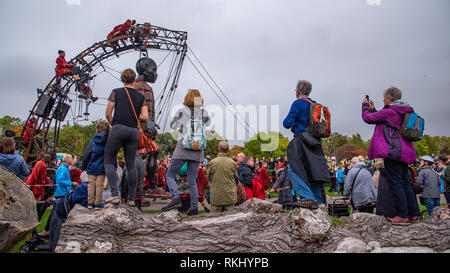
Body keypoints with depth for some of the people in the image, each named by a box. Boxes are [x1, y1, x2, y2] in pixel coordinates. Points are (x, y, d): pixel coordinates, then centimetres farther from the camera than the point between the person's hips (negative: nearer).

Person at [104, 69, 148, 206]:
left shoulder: (116, 92, 5)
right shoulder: (140, 96, 12)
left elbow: (108, 114, 2)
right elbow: (145, 117, 2)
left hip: (118, 129, -3)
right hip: (134, 132, 3)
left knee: (109, 161, 7)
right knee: (131, 165, 7)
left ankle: (115, 194, -6)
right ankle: (131, 199, 8)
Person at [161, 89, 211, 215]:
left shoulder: (182, 111, -1)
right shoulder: (204, 112, 5)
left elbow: (173, 126, 13)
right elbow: (208, 124, 26)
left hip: (183, 148, -4)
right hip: (197, 150, 4)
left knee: (170, 175, 6)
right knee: (192, 180, 9)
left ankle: (176, 198, -14)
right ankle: (194, 207, 7)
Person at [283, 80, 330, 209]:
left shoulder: (298, 103, -5)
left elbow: (287, 123, -10)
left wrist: (291, 124, 14)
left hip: (301, 141, -8)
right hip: (315, 142, 8)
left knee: (293, 170, -7)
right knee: (312, 172, 12)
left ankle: (308, 198, -17)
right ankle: (318, 202, 15)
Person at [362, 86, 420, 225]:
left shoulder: (389, 111, -12)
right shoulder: (404, 112, 18)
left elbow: (367, 118, -5)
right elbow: (382, 120, 27)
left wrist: (365, 106, 12)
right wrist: (373, 109, 27)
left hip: (393, 151, -10)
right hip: (404, 151, 10)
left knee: (395, 183, -6)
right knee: (404, 182, 14)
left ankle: (403, 216, -5)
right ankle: (413, 213, 19)